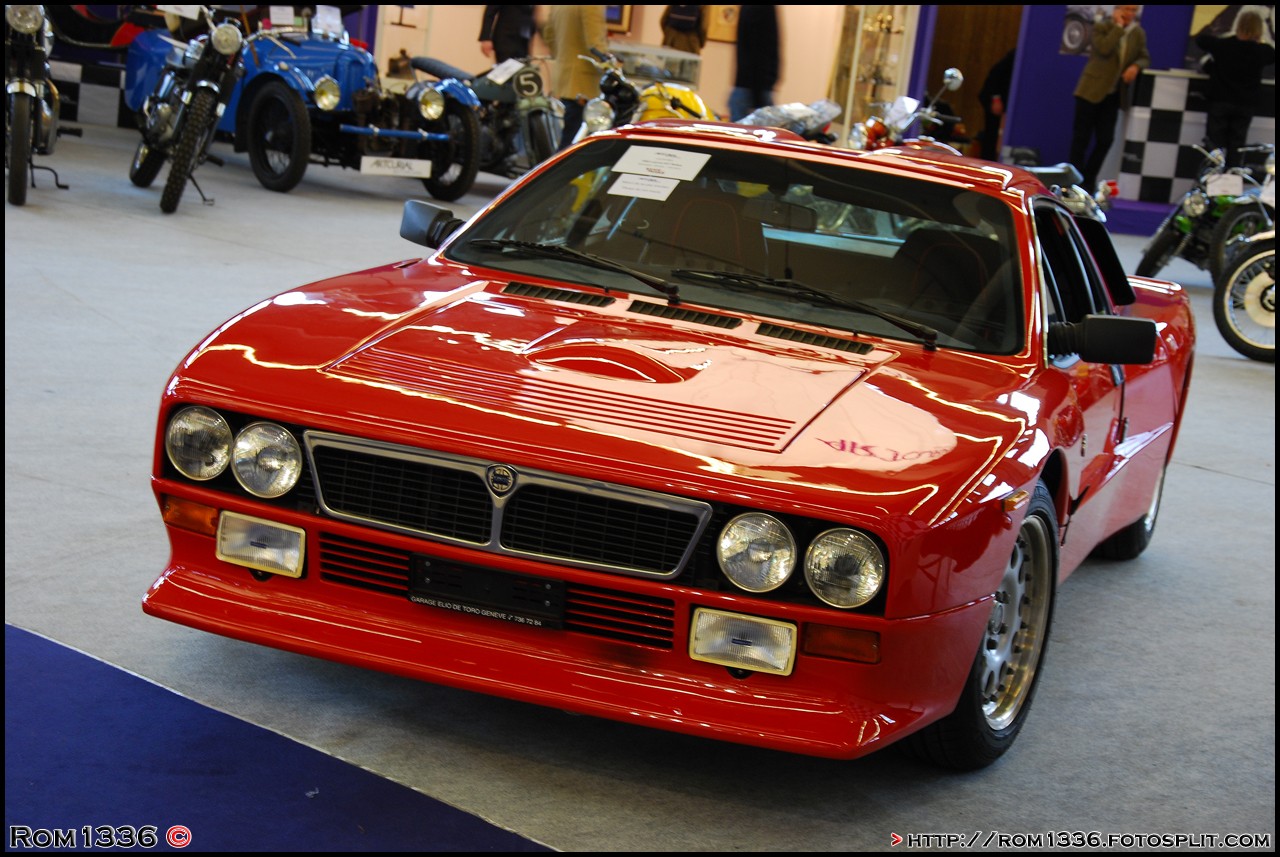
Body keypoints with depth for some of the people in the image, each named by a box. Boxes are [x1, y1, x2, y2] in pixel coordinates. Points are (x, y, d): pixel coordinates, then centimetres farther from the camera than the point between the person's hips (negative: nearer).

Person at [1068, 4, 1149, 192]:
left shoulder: (1138, 33, 8)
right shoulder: (1101, 26, -5)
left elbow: (1145, 58, 6)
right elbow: (1104, 49, -22)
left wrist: (1136, 66, -15)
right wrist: (1119, 27, -17)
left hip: (1113, 95, 4)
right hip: (1091, 91, -4)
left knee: (1106, 140, 2)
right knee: (1081, 138, 1)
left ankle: (1088, 181, 14)